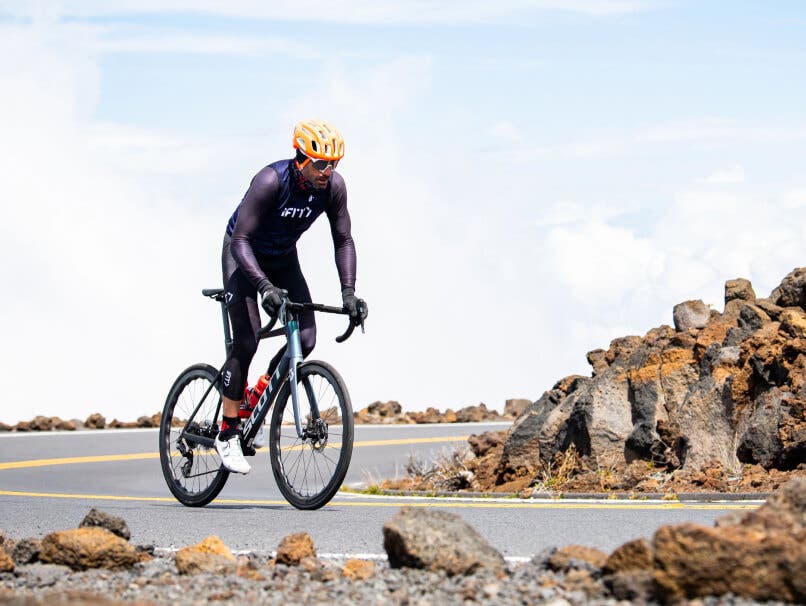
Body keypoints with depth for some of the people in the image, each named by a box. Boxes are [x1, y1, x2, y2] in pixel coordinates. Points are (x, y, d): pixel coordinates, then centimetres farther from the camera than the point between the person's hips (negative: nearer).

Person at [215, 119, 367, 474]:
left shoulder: (333, 186, -19)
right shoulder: (271, 181, -33)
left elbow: (343, 241, -10)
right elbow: (240, 241, -37)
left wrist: (348, 293, -22)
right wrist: (265, 286, -49)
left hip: (283, 258, 5)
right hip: (243, 254, -5)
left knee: (306, 339, -11)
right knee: (246, 342, -18)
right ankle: (227, 435, -7)